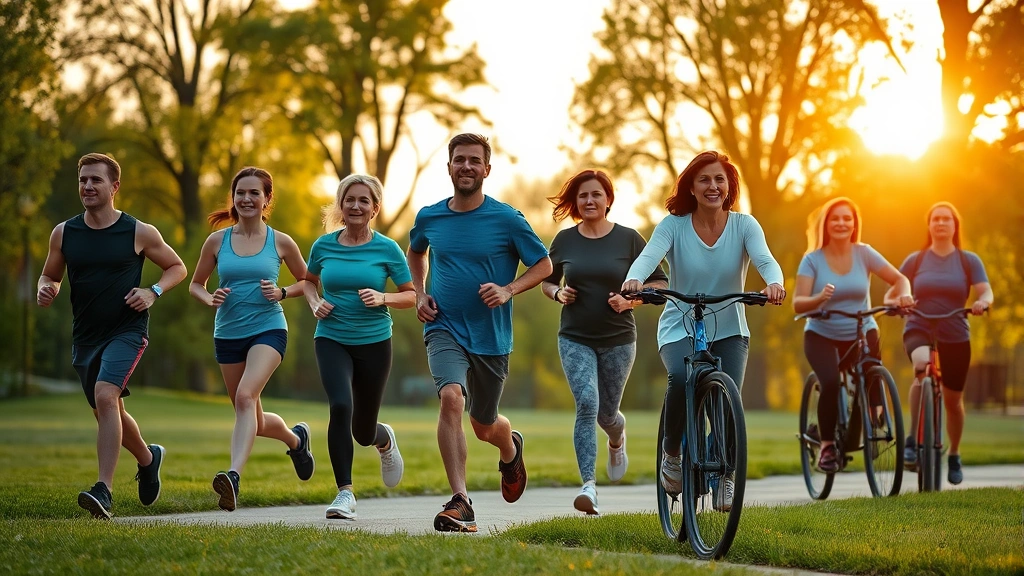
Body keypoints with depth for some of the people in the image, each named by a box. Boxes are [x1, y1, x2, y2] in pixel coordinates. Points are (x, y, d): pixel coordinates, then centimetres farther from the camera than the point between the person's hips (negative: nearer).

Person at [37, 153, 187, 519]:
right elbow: (50, 275, 15)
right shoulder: (63, 233, 3)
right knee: (106, 412, 16)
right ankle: (148, 458, 46)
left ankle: (104, 491, -29)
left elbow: (176, 267, 7)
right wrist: (45, 289, -9)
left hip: (127, 331, -5)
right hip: (85, 336, 5)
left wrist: (153, 292, -11)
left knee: (105, 396, -27)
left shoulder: (139, 233, -5)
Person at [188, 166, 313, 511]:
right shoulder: (217, 241, 4)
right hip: (227, 335, 4)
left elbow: (306, 282, 13)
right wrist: (210, 298, -9)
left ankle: (234, 476, -39)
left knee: (245, 396, -28)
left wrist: (281, 293, -8)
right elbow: (195, 284, 13)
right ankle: (296, 438, 43)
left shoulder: (280, 243, 0)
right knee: (254, 422, 11)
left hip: (268, 330, -4)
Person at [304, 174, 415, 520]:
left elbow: (411, 296, 3)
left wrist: (383, 299, -16)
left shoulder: (387, 249, -3)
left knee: (363, 433, 8)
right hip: (331, 340, 0)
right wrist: (315, 303, 0)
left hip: (374, 342, 0)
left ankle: (385, 440, 48)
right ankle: (345, 493, -17)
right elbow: (309, 280, 20)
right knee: (341, 406, -25)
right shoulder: (323, 246, 1)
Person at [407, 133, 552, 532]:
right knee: (451, 397, -28)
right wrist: (419, 293, 9)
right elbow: (415, 252, 25)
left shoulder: (507, 219, -7)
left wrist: (508, 290, -15)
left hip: (491, 336, 0)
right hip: (445, 329, 0)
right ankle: (460, 502, -29)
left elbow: (544, 265, 1)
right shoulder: (429, 218, 2)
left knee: (484, 427, 14)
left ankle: (510, 448, 54)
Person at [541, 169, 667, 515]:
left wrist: (631, 300, -15)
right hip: (575, 339, 0)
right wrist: (558, 293, -6)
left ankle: (617, 440, 49)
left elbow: (660, 282, 2)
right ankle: (589, 486, -21)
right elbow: (546, 281, 17)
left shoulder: (628, 239, -3)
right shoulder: (565, 240, 2)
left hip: (618, 339, 0)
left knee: (606, 413, 10)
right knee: (587, 405, -18)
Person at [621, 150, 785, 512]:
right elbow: (649, 255, -22)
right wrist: (633, 279, -46)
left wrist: (774, 283, -44)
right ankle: (671, 455, -6)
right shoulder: (674, 225, -6)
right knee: (681, 379, -32)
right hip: (680, 328, -2)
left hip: (729, 331, 2)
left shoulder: (744, 225, -3)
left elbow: (764, 258, -20)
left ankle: (725, 476, 10)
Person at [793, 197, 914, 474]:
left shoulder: (864, 254, -3)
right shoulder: (813, 260, -8)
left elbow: (899, 279, -3)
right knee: (831, 383, -28)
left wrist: (902, 295, -26)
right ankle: (827, 445, -9)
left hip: (862, 334, 2)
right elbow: (798, 303, -15)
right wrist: (819, 298, -37)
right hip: (821, 336, -2)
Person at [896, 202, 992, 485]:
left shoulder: (969, 260, 2)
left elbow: (986, 292, -7)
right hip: (919, 330, -1)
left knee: (953, 400, 9)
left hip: (955, 338, 2)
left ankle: (954, 456, 34)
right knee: (923, 364, -35)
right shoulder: (915, 260, 3)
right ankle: (913, 440, -29)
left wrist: (982, 303, -31)